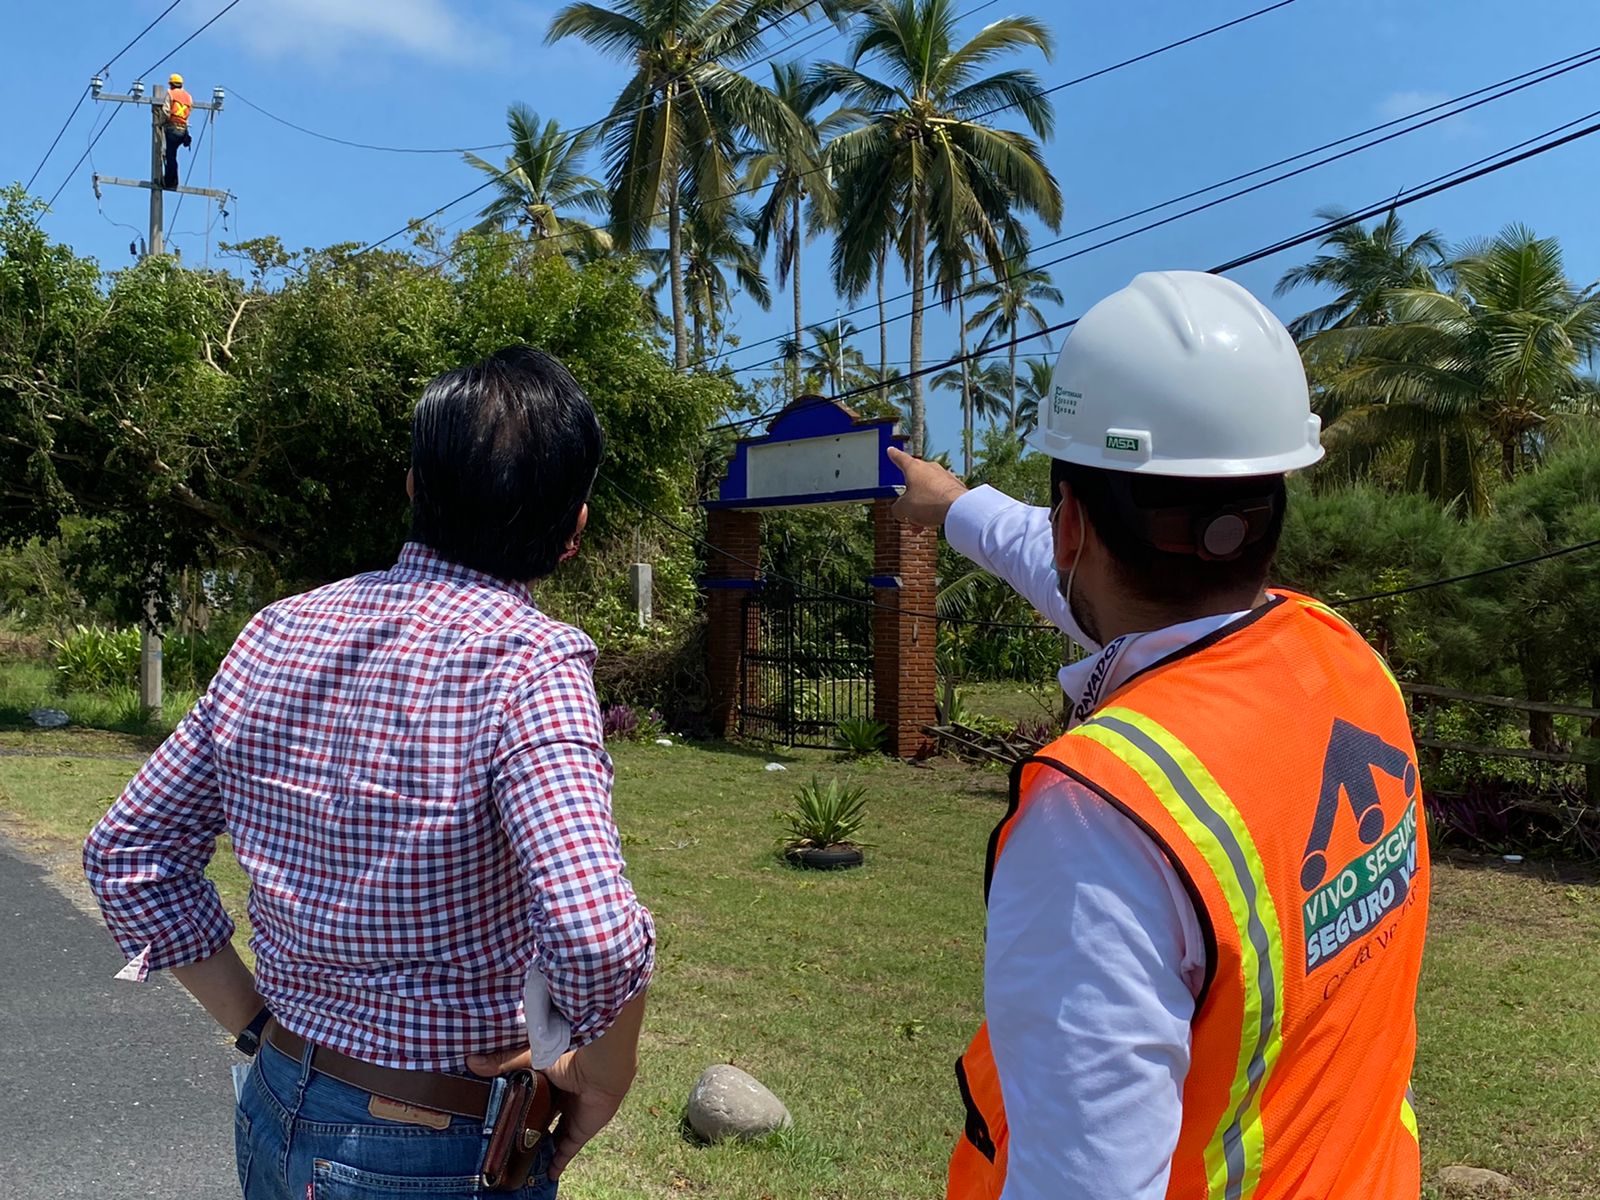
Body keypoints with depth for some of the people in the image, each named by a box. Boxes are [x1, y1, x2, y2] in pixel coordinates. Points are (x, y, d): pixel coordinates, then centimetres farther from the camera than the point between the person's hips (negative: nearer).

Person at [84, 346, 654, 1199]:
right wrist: (603, 1075, -16)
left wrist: (259, 1025, 7)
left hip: (274, 1115, 5)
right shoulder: (531, 665, -24)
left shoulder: (274, 635, -5)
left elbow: (127, 855, 4)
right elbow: (597, 942, -36)